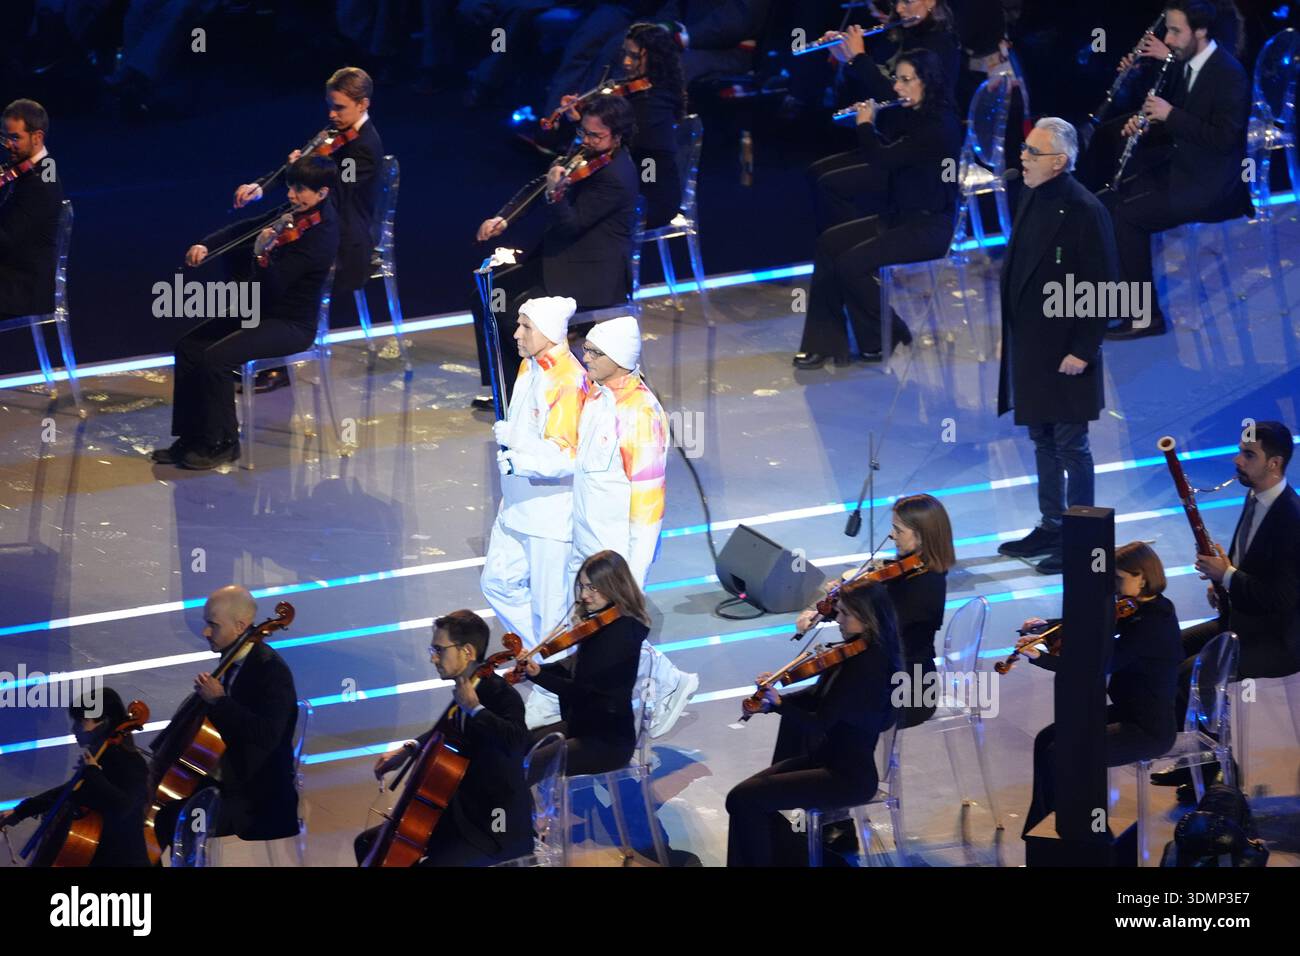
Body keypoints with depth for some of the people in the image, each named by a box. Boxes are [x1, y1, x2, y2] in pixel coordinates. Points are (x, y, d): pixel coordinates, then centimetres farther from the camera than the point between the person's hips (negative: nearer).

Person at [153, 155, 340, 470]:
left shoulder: (319, 235, -23)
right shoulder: (293, 215, 3)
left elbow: (272, 288, -26)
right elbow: (243, 230, 9)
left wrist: (262, 254, -42)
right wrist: (206, 245, -7)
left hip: (291, 325, -9)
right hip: (261, 312, 9)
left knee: (215, 358, -24)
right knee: (188, 347, -1)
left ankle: (222, 443, -7)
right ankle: (192, 436, 6)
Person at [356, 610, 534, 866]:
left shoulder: (502, 696, -20)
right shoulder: (464, 692, 5)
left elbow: (517, 744, -42)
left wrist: (474, 708, -32)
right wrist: (409, 749, 13)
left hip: (497, 831, -10)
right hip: (460, 815, 10)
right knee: (369, 844, 14)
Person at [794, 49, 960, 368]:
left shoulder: (939, 126, -21)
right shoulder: (912, 117, 9)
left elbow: (882, 158, -23)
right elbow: (886, 153, 24)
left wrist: (865, 124, -7)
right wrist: (869, 126, 11)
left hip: (930, 226, -10)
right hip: (901, 217, 10)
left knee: (851, 263, -20)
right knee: (829, 243, -2)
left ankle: (886, 338, 0)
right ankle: (824, 342, -2)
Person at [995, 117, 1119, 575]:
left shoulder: (1084, 211, -18)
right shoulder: (1030, 199, 8)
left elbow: (1103, 287, -17)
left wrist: (1083, 349, -18)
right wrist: (1008, 334, 14)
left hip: (1065, 352, -8)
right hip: (1029, 346, 8)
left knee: (1070, 446, -1)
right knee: (1043, 441, 17)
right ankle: (1050, 528, 27)